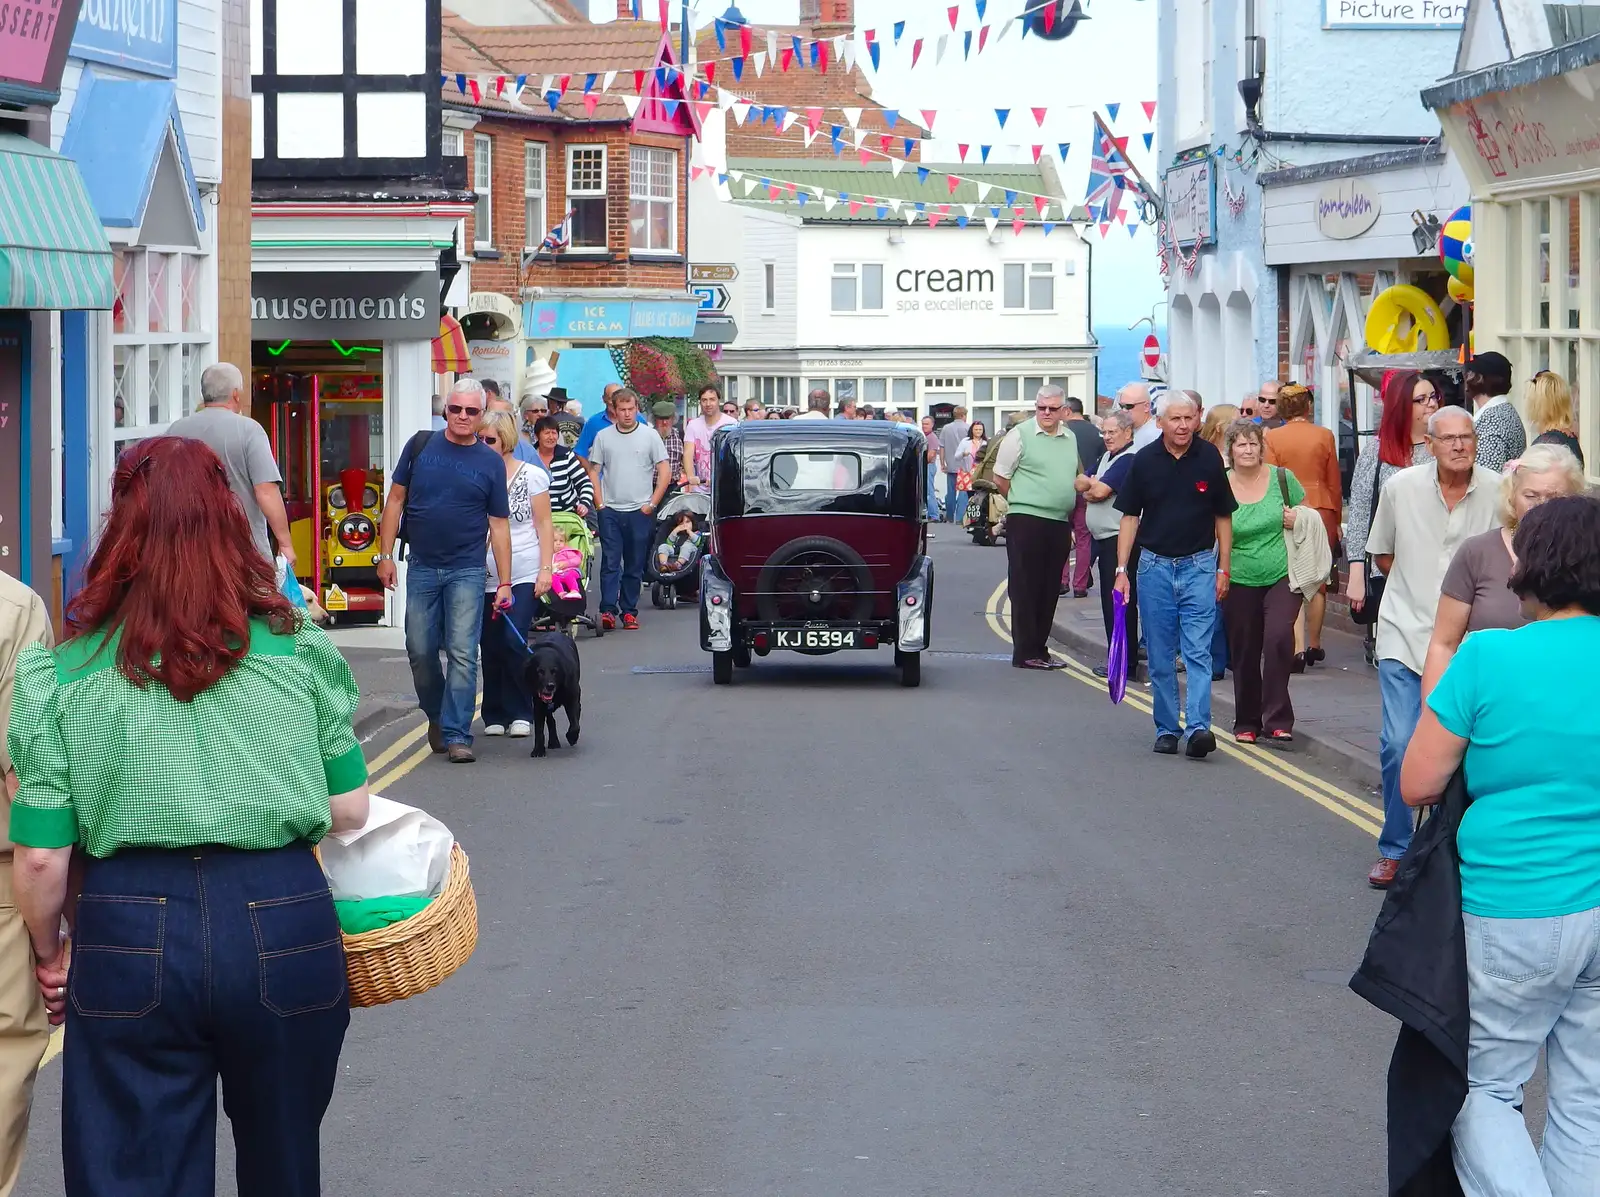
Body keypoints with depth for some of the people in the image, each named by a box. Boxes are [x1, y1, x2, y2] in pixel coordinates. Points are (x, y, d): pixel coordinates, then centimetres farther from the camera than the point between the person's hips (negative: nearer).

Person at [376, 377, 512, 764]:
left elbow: (498, 525, 3)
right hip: (422, 568, 2)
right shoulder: (420, 447, 3)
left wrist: (505, 582, -1)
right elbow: (396, 500, 7)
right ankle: (436, 716, 29)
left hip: (467, 571, -2)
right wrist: (385, 555, 1)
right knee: (420, 651, 7)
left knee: (462, 653, -7)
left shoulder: (490, 463, 2)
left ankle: (457, 734, -4)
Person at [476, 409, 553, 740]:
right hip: (487, 574, 3)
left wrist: (546, 568, -5)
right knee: (490, 646, 4)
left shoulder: (532, 475, 1)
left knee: (514, 641, -11)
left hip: (524, 574, -3)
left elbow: (544, 524, 2)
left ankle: (520, 713, 3)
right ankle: (495, 715, 16)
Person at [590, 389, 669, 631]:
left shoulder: (650, 436, 2)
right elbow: (594, 472, 10)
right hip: (610, 511, 1)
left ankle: (629, 611, 11)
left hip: (640, 511, 0)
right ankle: (608, 610, -8)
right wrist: (599, 504, 0)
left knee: (635, 566, 5)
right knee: (610, 562, -6)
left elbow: (664, 474, 2)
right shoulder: (603, 436, 7)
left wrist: (651, 504, -4)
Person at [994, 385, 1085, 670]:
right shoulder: (1020, 435, -5)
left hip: (1060, 523, 6)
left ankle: (1039, 648, 18)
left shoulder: (1070, 439, 13)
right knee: (1025, 588, -3)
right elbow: (1000, 478, -2)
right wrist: (1023, 501, 3)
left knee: (1049, 590, 10)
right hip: (1026, 521, -6)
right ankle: (1026, 653, 0)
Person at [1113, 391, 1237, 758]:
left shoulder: (1209, 458, -1)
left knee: (1198, 652, -11)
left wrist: (1223, 569, 4)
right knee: (1160, 658, 7)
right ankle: (1166, 730, 16)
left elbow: (1223, 516, 7)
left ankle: (1198, 728, -18)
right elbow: (1130, 517, 4)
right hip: (1155, 565, 1)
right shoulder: (1145, 460, -1)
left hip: (1199, 566, -1)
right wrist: (1121, 570, -1)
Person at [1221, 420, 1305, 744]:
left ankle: (1277, 720, -13)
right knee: (1244, 654, 8)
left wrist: (1298, 519, -9)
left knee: (1278, 638, -22)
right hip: (1240, 583, 1)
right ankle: (1247, 722, 27)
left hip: (1282, 577, -1)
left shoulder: (1282, 478, -2)